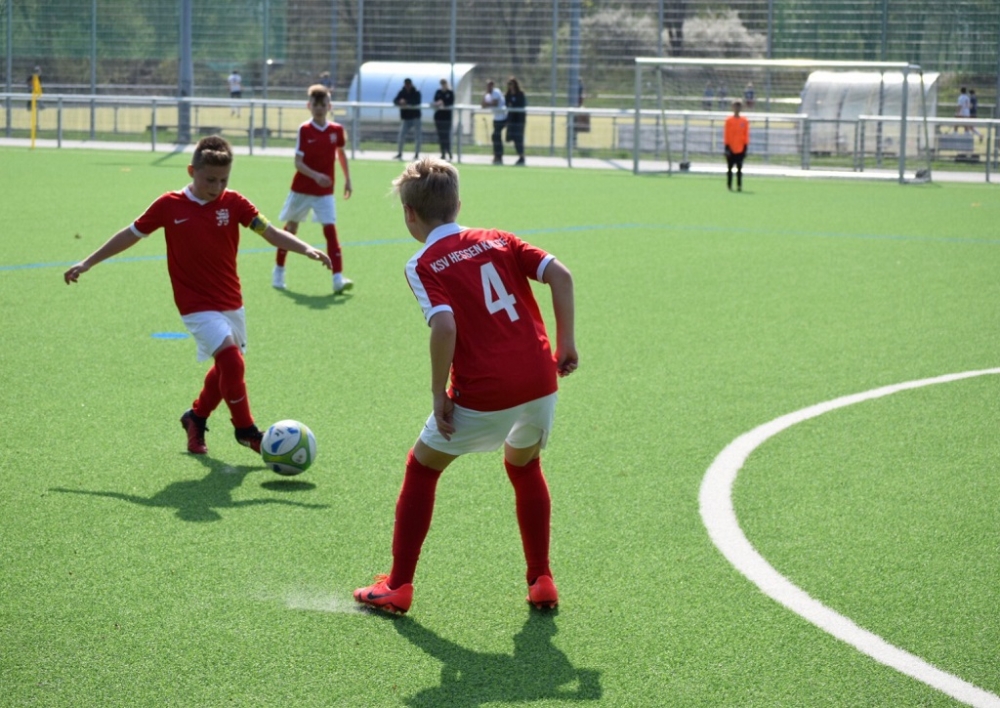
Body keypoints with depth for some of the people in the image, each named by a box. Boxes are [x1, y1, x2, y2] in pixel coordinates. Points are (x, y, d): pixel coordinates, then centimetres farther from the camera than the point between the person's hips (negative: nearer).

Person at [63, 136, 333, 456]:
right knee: (231, 360, -21)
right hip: (197, 306, -4)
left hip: (231, 304, 4)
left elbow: (271, 233, -11)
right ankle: (246, 430, -5)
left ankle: (196, 418, 42)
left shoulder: (234, 203, -4)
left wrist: (307, 250, -28)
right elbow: (131, 234, 4)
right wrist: (86, 263, 8)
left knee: (225, 369, 16)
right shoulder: (169, 206, -7)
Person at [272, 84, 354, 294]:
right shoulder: (304, 130, -11)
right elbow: (298, 162, -16)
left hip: (325, 192, 1)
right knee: (291, 227, 13)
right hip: (301, 189, -1)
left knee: (330, 229, -11)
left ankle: (338, 278, -18)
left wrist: (347, 179, 15)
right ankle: (278, 271, 30)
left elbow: (341, 154, 15)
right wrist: (316, 176, -31)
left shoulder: (337, 130, -3)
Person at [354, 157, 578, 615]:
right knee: (524, 466, 30)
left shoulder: (424, 265, -1)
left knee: (421, 468, 16)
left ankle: (398, 586, 18)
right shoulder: (498, 241, 13)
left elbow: (444, 325, -17)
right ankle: (541, 582, 29)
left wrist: (438, 393, -8)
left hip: (483, 396, -5)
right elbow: (560, 275, 2)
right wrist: (565, 344, 6)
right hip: (540, 382, 5)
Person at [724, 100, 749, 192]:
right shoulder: (729, 120, 0)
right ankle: (729, 186, 8)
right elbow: (726, 134, -1)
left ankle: (739, 186, 1)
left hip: (740, 149, 1)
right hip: (731, 149, -1)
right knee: (730, 168, 2)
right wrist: (727, 147, -6)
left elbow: (746, 135, 6)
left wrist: (745, 147, 1)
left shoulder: (744, 121, 5)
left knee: (739, 168, 0)